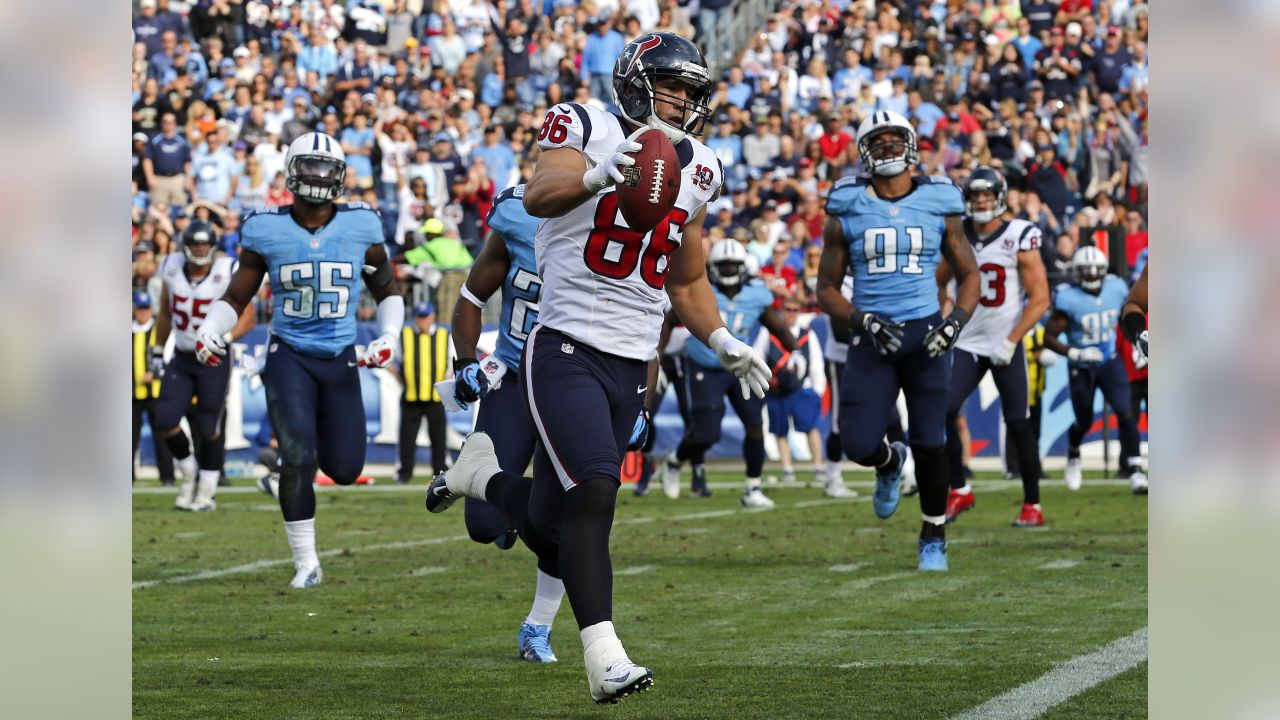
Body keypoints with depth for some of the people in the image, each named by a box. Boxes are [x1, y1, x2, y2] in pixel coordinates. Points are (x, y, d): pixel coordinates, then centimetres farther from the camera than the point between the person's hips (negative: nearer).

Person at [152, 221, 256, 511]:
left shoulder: (227, 273, -14)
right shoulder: (173, 269, -1)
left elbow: (249, 318, -7)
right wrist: (157, 351, 15)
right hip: (181, 359, 4)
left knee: (208, 428, -1)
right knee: (165, 422, -5)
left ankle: (207, 490, 15)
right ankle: (188, 472, 21)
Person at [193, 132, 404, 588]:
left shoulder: (361, 228, 0)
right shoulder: (267, 231, -3)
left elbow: (387, 292, 14)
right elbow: (236, 298, 6)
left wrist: (389, 337, -2)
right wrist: (210, 331, -12)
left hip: (340, 359, 2)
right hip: (289, 356, -2)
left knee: (345, 469, 0)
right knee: (298, 458, -14)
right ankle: (306, 563, -1)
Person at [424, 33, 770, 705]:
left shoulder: (694, 169, 14)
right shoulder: (589, 130, -6)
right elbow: (539, 196, -26)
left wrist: (724, 344, 10)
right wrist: (601, 175, -44)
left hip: (632, 367, 6)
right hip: (567, 350, -6)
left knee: (553, 531, 5)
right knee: (594, 493, -22)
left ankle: (483, 471, 35)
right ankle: (603, 658, -20)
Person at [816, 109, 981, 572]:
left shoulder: (939, 206, 3)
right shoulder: (847, 212, 1)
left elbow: (968, 275, 10)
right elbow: (827, 289, 5)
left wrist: (957, 321, -10)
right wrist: (862, 322, -14)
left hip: (926, 335, 0)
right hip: (872, 338, 0)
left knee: (929, 445, -3)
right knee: (859, 445, -8)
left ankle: (934, 539, 17)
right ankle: (889, 464, 30)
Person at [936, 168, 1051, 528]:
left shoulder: (1019, 237, -9)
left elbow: (1040, 298, -11)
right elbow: (939, 283, 21)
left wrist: (1011, 340, -16)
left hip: (1006, 346, -4)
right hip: (968, 345, 4)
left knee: (1017, 424, -2)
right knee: (942, 413, -9)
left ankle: (1032, 505, 9)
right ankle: (959, 490, 6)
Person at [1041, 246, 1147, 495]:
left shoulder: (1116, 290, -6)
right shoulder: (1069, 300, -20)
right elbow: (1049, 337, -17)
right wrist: (1075, 353, -29)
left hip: (1110, 363, 2)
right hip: (1081, 369, -2)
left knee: (1126, 414, -14)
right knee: (1084, 422, 13)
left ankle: (1135, 473, -13)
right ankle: (1073, 456, 46)